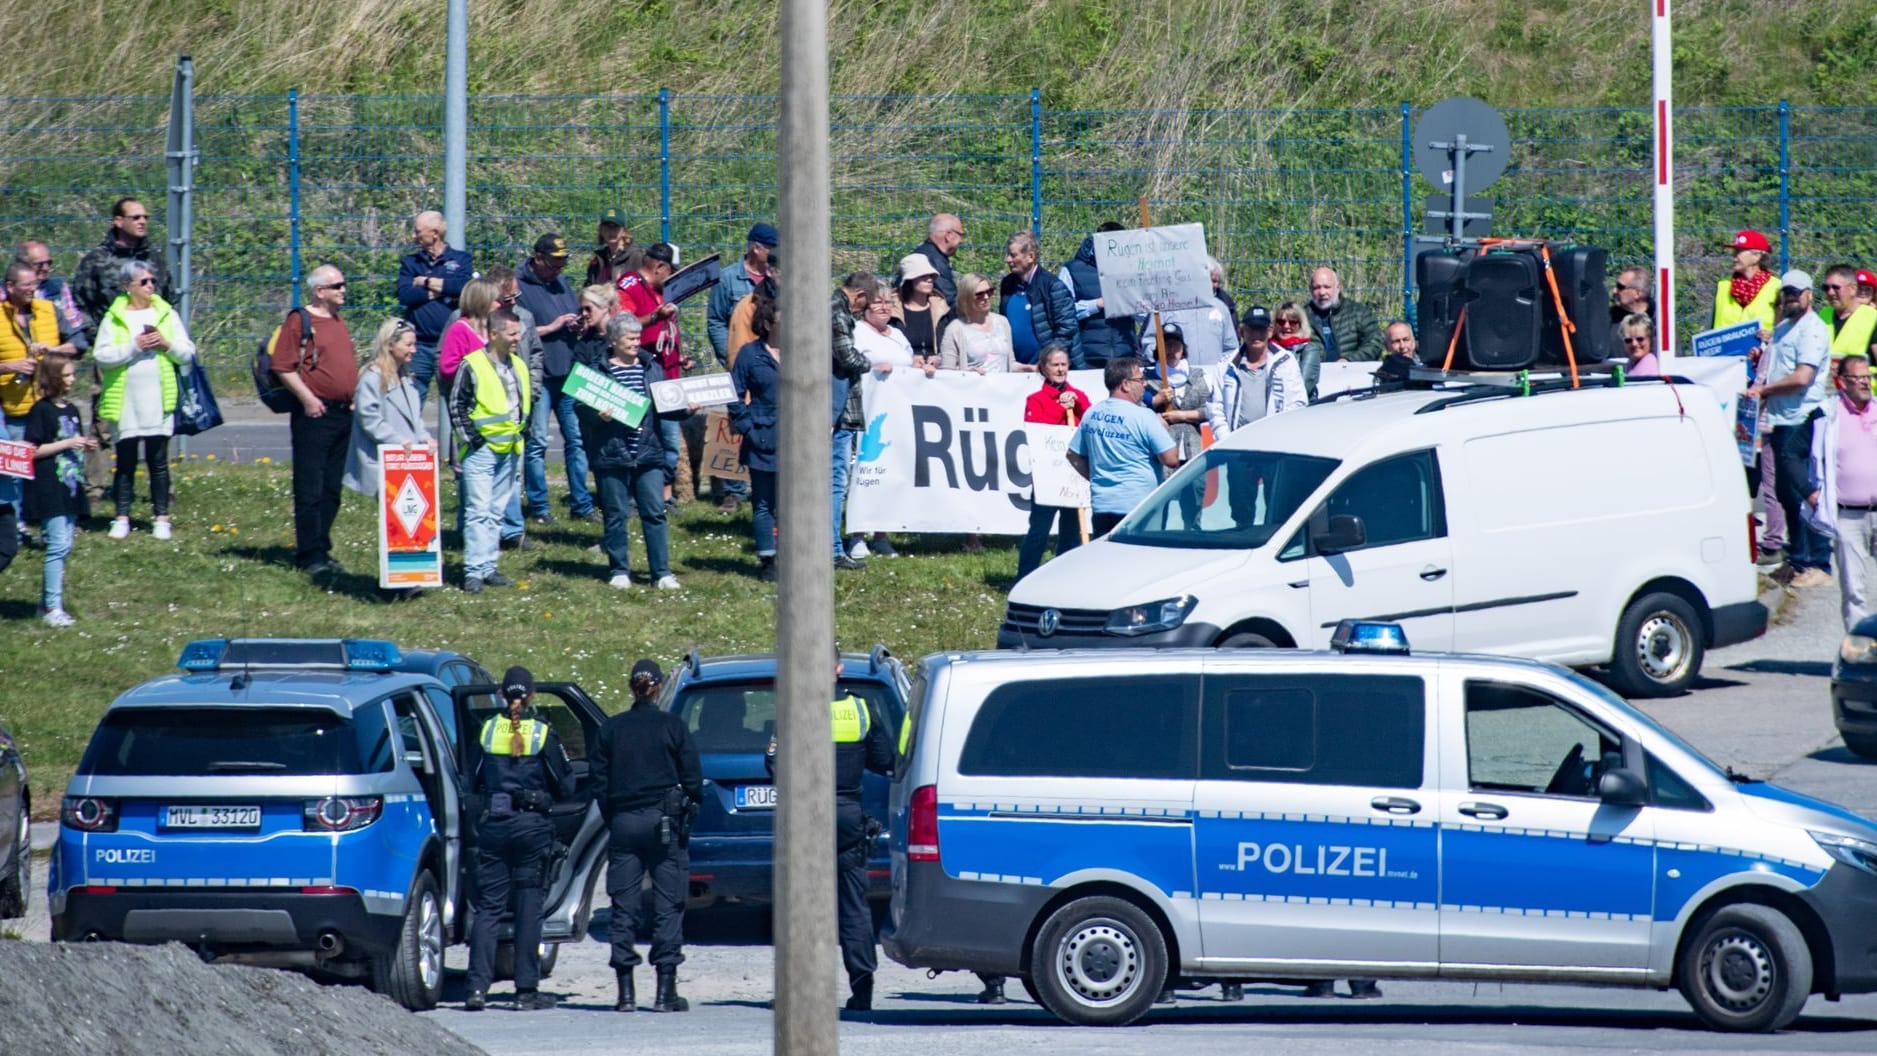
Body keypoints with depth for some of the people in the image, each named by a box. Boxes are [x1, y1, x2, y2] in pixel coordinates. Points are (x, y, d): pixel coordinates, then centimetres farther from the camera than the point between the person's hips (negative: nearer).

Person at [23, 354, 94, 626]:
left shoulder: (71, 410, 15)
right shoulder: (41, 410, -8)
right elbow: (32, 450, -12)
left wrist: (86, 446, 3)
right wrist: (66, 444, -16)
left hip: (71, 488, 8)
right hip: (50, 489, -8)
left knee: (63, 547, 9)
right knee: (58, 545, -12)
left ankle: (46, 601, 17)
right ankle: (53, 606, -10)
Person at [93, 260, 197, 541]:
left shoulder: (167, 315, 8)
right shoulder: (113, 318, 1)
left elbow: (188, 354, 7)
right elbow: (102, 357, -7)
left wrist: (167, 344, -11)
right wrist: (133, 347, -17)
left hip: (158, 400, 1)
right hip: (124, 400, -1)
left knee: (158, 460, 2)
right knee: (125, 461, 4)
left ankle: (162, 518, 7)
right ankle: (122, 518, 9)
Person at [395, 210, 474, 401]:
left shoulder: (460, 259, 6)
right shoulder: (410, 262, 12)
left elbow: (464, 286, -14)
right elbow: (404, 295, -4)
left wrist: (427, 282, -5)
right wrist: (444, 290, -8)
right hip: (420, 346, 2)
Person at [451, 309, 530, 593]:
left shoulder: (518, 367, 11)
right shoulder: (472, 366, -10)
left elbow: (526, 403, 23)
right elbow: (456, 406, -8)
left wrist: (521, 431, 13)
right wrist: (470, 438, -12)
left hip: (510, 450, 7)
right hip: (481, 450, -7)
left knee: (497, 512, 11)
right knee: (478, 511, -11)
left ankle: (488, 567, 16)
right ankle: (474, 571, -12)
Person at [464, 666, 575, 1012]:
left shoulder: (487, 730, 1)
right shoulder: (543, 734, -6)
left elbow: (474, 783, 7)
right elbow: (565, 787, 0)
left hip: (492, 825, 2)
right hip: (531, 826, -2)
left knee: (488, 906, 5)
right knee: (528, 908, 4)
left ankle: (477, 987, -5)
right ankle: (526, 991, 3)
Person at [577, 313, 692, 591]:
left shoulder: (653, 368, 10)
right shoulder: (598, 371, -2)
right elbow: (582, 409, -5)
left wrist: (685, 410, -4)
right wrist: (598, 416, -24)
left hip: (648, 453, 3)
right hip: (612, 455, -2)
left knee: (655, 512, 0)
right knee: (616, 515, 5)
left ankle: (662, 572, 4)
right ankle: (619, 571, 16)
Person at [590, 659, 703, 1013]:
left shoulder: (611, 729, 3)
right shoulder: (673, 726, -4)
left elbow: (599, 782, 6)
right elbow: (693, 778, -3)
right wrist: (687, 810, 12)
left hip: (624, 824, 2)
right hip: (665, 824, -2)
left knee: (624, 907, 5)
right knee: (668, 906, 1)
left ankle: (625, 992, 1)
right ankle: (666, 991, -3)